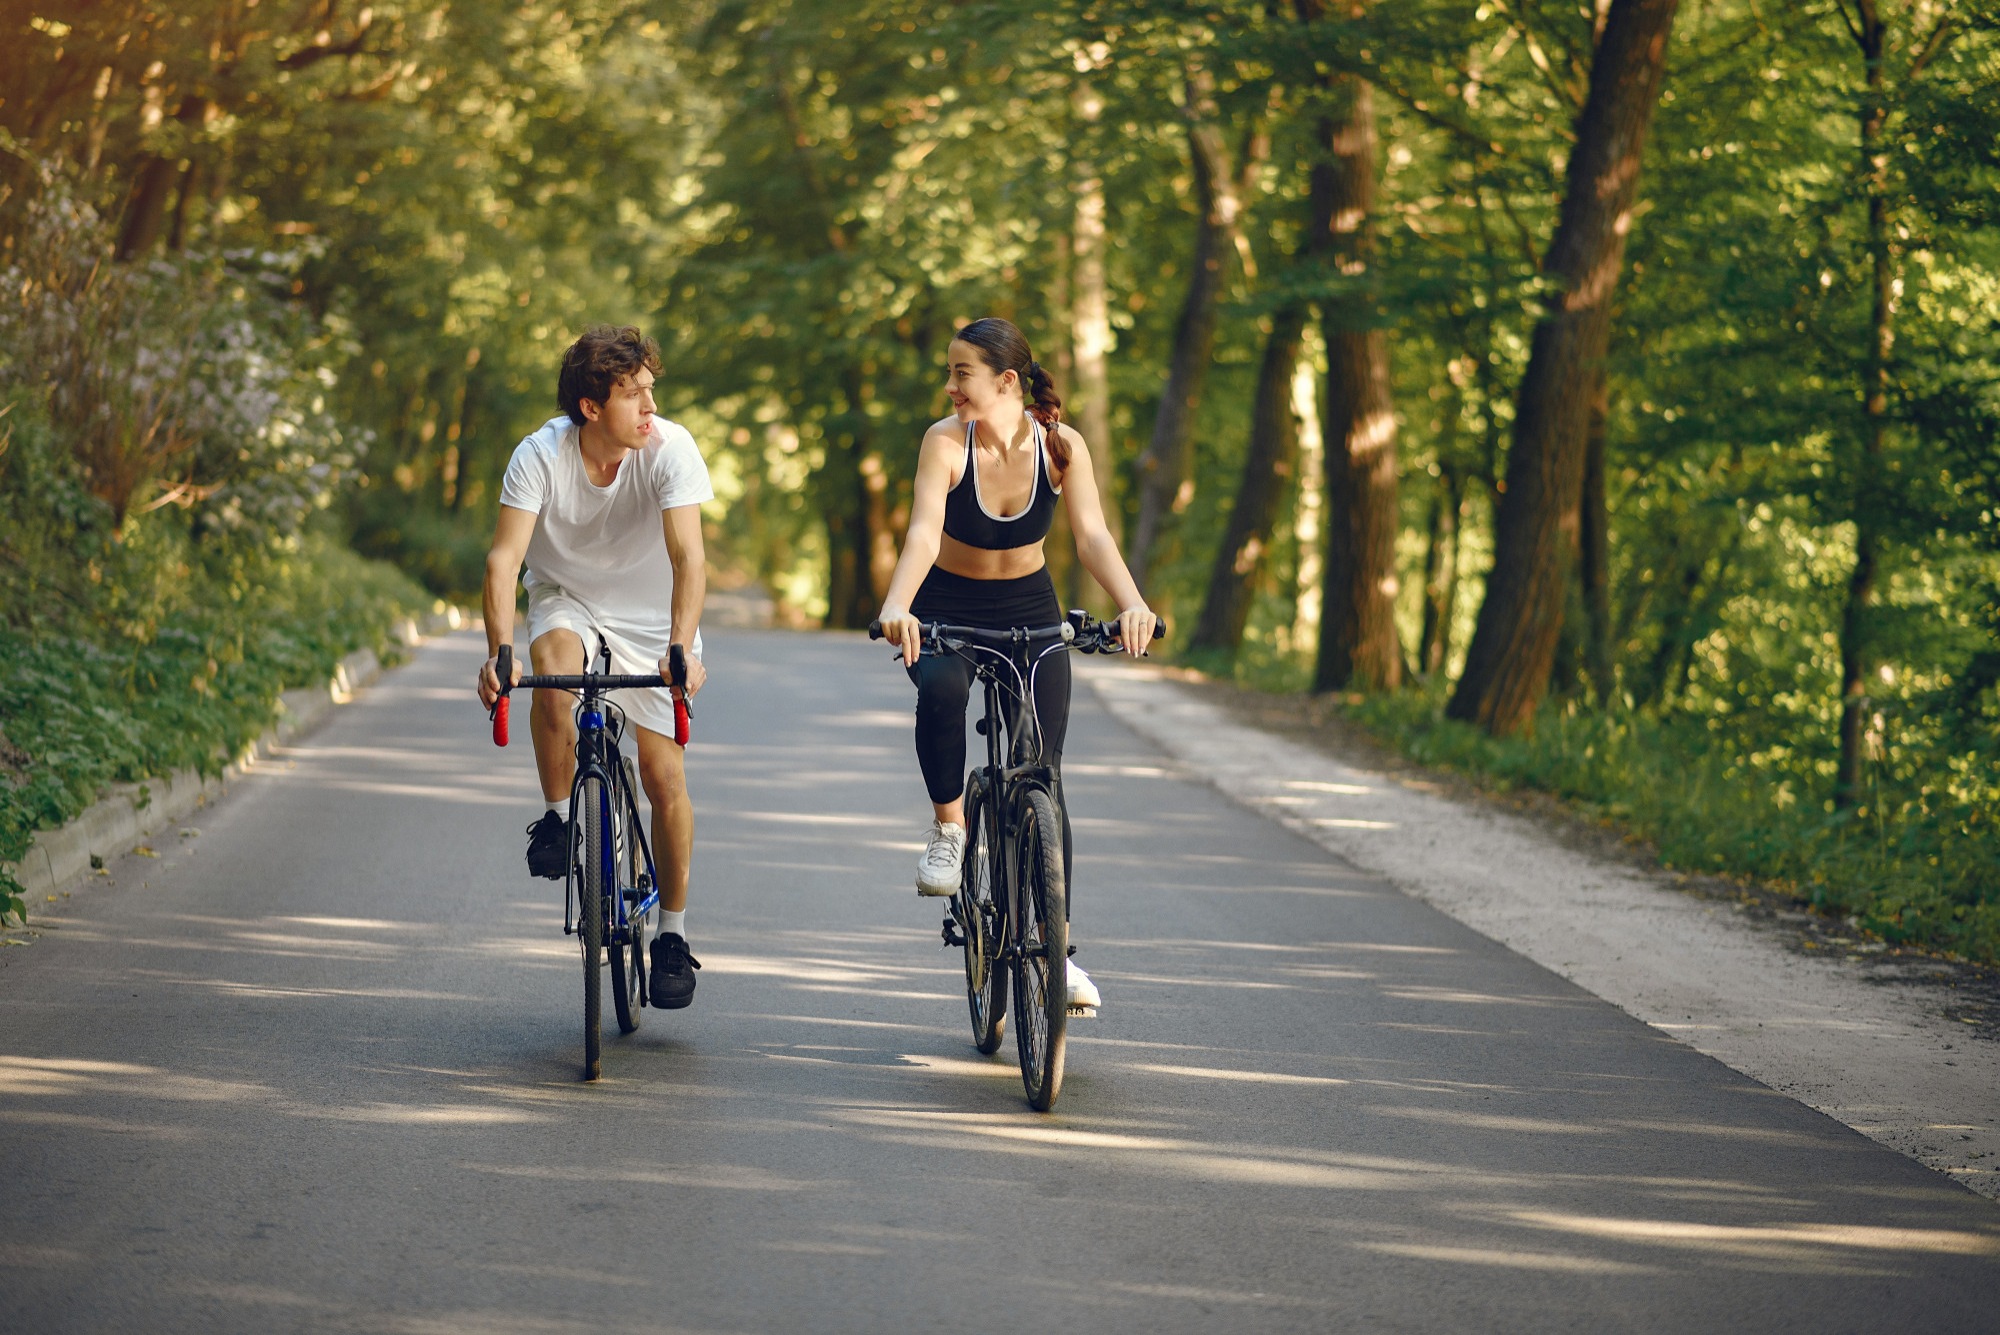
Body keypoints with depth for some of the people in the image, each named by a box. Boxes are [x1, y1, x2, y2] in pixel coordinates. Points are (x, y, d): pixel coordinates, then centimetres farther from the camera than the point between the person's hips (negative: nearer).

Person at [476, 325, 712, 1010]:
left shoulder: (670, 448, -25)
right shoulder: (541, 455, -23)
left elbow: (688, 557, -33)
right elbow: (504, 556, -29)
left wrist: (680, 649, -48)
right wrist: (498, 651, -44)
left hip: (652, 614, 0)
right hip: (567, 601, 0)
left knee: (664, 775, -7)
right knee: (555, 671, -36)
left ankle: (673, 934, 8)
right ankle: (558, 817, -12)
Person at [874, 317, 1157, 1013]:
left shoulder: (1061, 445, -16)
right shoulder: (946, 440, -21)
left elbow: (1092, 535, -26)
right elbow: (924, 533, -34)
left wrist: (1132, 604, -46)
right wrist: (896, 606, -53)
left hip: (1029, 611, 2)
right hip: (946, 611, -2)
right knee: (941, 692, -37)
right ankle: (948, 825, -12)